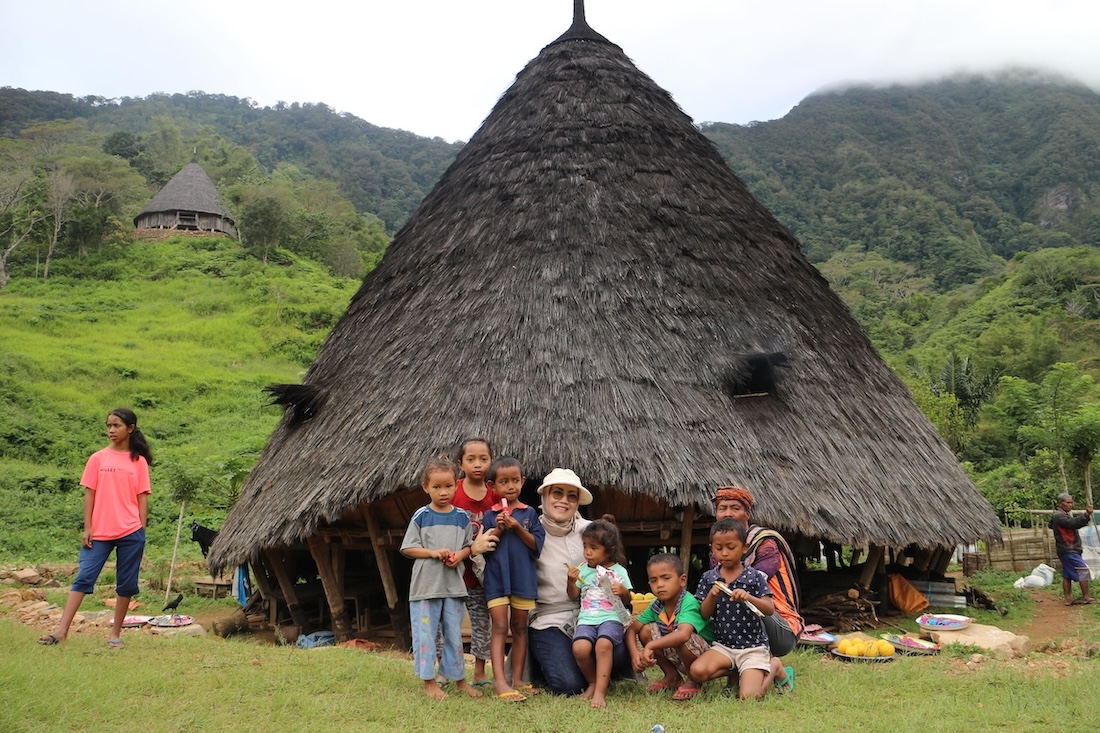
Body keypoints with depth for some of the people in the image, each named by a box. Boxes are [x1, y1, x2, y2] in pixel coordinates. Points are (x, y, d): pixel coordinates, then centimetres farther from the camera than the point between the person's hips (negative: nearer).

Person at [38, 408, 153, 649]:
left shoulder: (139, 461, 4)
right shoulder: (97, 459, 6)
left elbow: (142, 498, 5)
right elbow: (90, 494, 5)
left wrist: (142, 531, 0)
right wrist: (87, 528, -2)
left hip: (130, 533, 0)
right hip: (99, 533, 1)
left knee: (126, 584, 5)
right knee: (83, 578, -4)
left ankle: (115, 634, 15)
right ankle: (61, 631, -5)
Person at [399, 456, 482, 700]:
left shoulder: (462, 516, 5)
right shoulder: (421, 516, -3)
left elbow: (469, 546, 11)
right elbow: (407, 548, -3)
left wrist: (460, 555, -11)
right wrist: (434, 552, -16)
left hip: (454, 585, 2)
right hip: (426, 585, -2)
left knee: (454, 634, 11)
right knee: (425, 634, 1)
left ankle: (458, 678, 24)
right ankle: (429, 681, 13)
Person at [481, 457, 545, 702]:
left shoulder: (529, 513, 4)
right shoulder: (489, 515, 1)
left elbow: (537, 545, -2)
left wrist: (517, 528, -14)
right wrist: (499, 530, -13)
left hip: (523, 578, 2)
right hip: (496, 578, -2)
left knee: (519, 628, 9)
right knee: (499, 628, -8)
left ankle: (517, 679, 17)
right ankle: (500, 682, -12)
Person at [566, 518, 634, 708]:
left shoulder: (618, 571, 7)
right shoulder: (583, 569, 13)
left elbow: (627, 601, 11)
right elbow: (574, 596, 17)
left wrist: (623, 591, -12)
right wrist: (571, 581, -2)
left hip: (611, 617, -3)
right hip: (587, 618, 3)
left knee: (603, 644, -34)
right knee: (580, 648, -26)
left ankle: (600, 691, -23)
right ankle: (593, 682, 2)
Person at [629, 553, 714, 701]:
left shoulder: (689, 603, -28)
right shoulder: (656, 606, -6)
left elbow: (683, 634, -47)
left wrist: (650, 646, -46)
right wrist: (635, 653, -24)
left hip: (703, 655, -7)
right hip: (676, 659, 7)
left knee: (681, 638, -35)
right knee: (646, 630, -10)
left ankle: (693, 681, -6)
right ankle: (672, 676, 9)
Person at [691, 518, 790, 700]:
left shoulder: (755, 577, -6)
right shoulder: (708, 578, 2)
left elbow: (770, 610, -12)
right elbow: (704, 615, 1)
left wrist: (748, 597, -30)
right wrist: (712, 596, -18)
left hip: (753, 645, -3)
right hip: (723, 644, 3)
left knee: (749, 696, -18)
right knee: (697, 671, -24)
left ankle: (774, 666, 13)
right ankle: (737, 668, 3)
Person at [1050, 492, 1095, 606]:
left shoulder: (1061, 515, 20)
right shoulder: (1059, 516, -15)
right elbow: (1073, 523, -30)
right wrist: (1087, 515, -40)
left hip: (1066, 550, 11)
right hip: (1069, 551, -11)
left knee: (1067, 575, 9)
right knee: (1083, 570, -9)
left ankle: (1068, 599, 10)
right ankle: (1086, 597, -7)